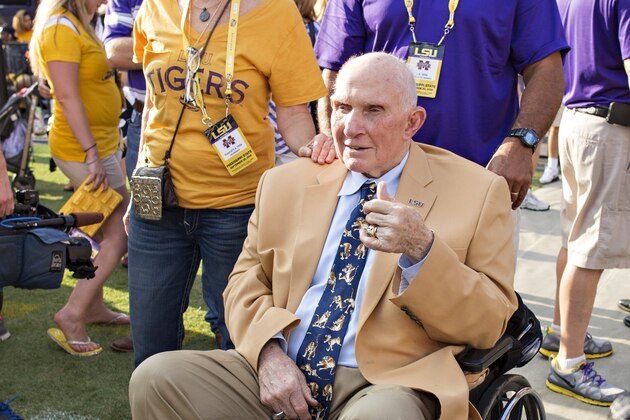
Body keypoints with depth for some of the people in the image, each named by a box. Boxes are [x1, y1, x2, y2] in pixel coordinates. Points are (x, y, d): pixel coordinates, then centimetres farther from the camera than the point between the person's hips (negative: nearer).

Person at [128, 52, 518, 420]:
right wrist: (268, 352, -8)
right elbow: (247, 281, 13)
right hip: (280, 372, 3)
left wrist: (422, 250, -20)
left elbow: (488, 326, -2)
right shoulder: (286, 183, 13)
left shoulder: (478, 193, 2)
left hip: (386, 386, -3)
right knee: (156, 376, -17)